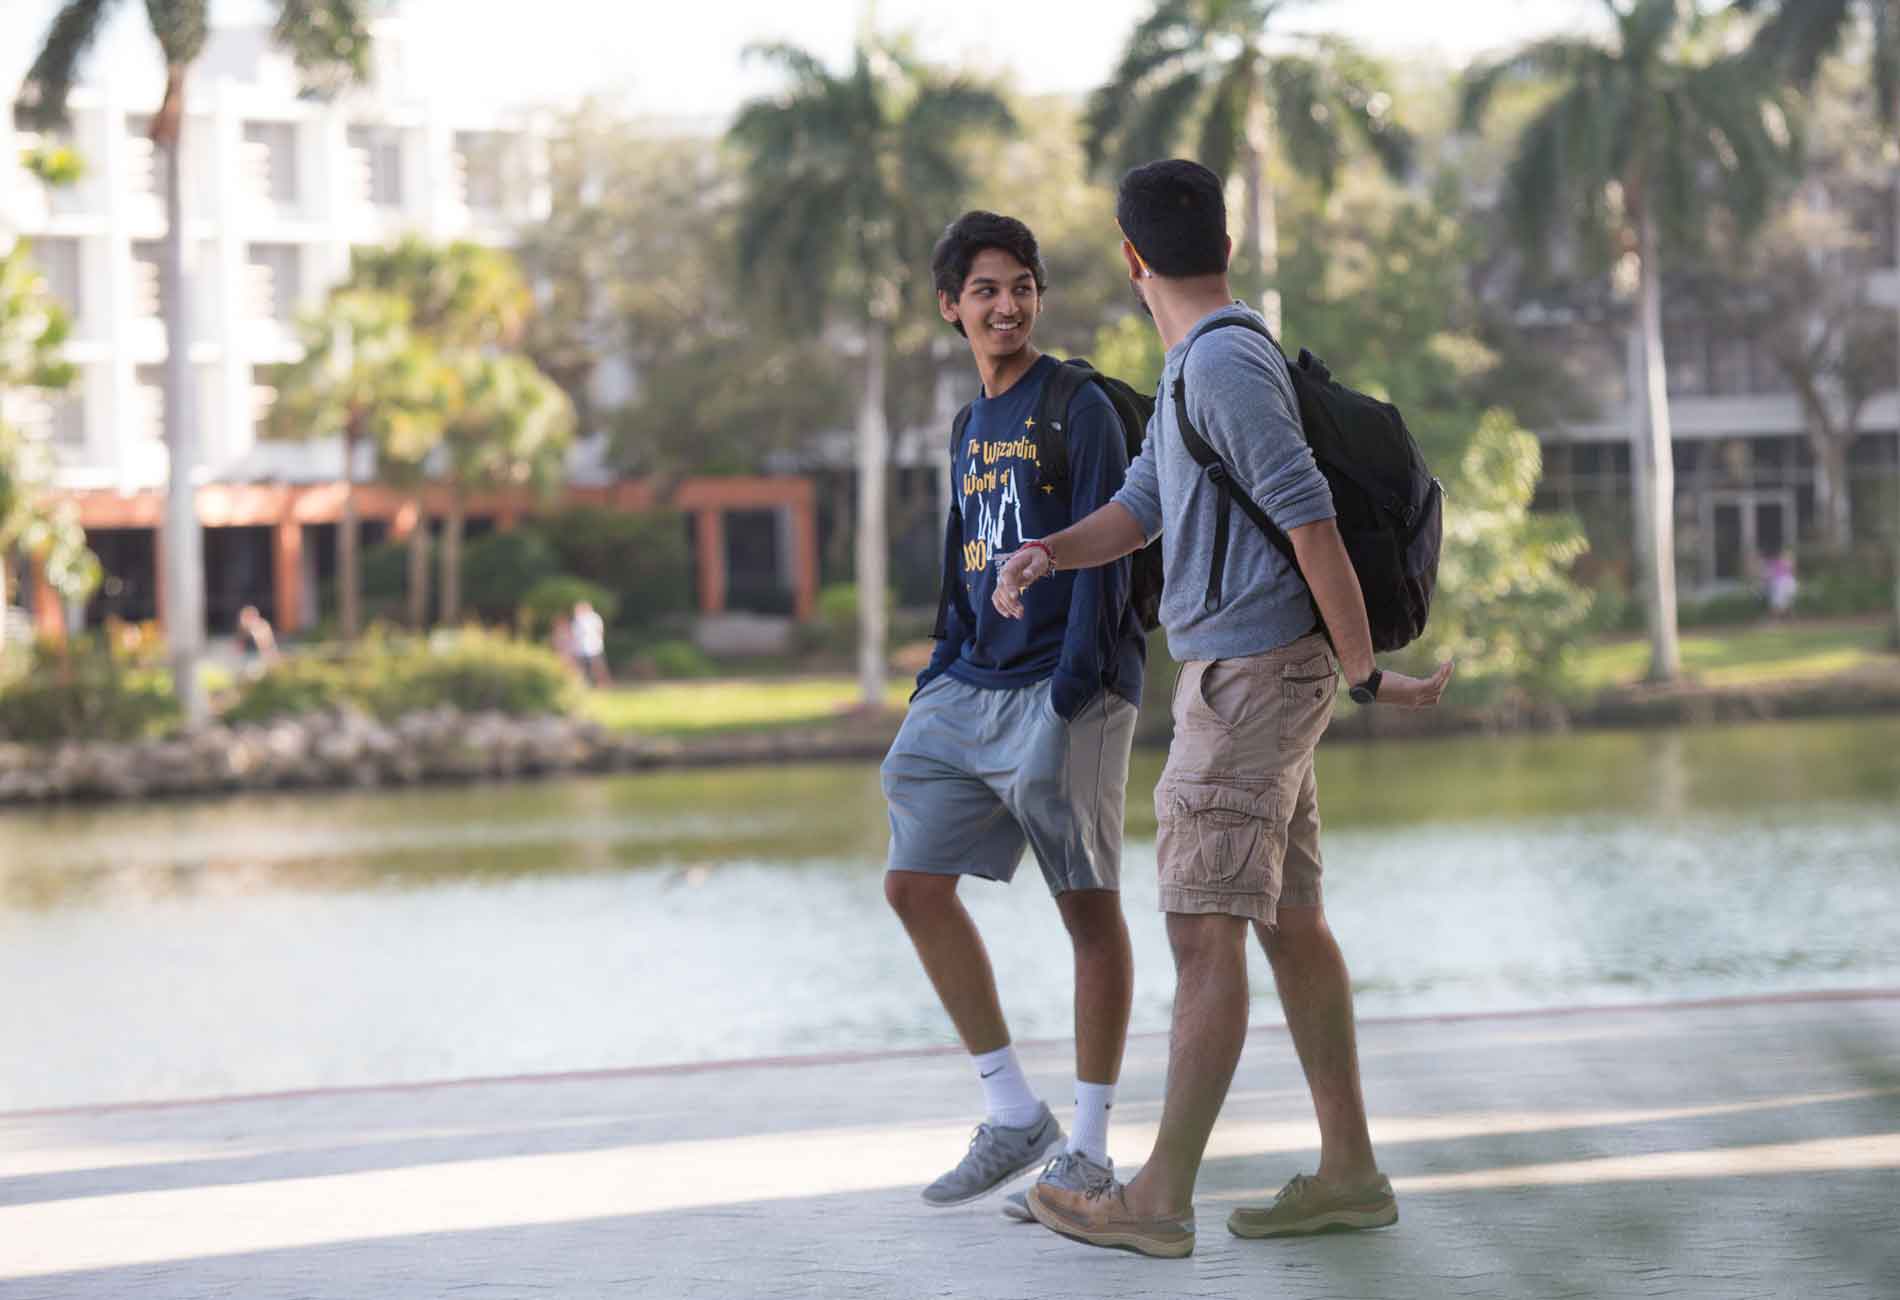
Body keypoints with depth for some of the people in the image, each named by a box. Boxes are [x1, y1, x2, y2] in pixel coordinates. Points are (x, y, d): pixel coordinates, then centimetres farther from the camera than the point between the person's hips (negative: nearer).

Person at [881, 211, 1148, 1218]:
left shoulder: (1078, 407, -6)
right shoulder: (972, 426, 17)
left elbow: (1101, 553, -12)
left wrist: (1075, 683, -20)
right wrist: (939, 676, 15)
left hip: (1064, 691, -8)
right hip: (974, 685, 8)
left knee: (1089, 905, -2)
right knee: (914, 883, 3)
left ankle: (1089, 1147, 5)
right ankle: (1013, 1115, 11)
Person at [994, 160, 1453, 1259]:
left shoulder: (1228, 362, -15)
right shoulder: (1194, 367, 17)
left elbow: (1311, 518, -19)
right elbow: (1140, 507, 15)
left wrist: (1367, 673, -17)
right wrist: (1045, 554, -5)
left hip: (1253, 673, -10)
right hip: (1249, 674, 10)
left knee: (1203, 930, -9)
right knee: (1290, 919, 11)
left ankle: (1163, 1196, -8)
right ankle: (1351, 1171, 15)